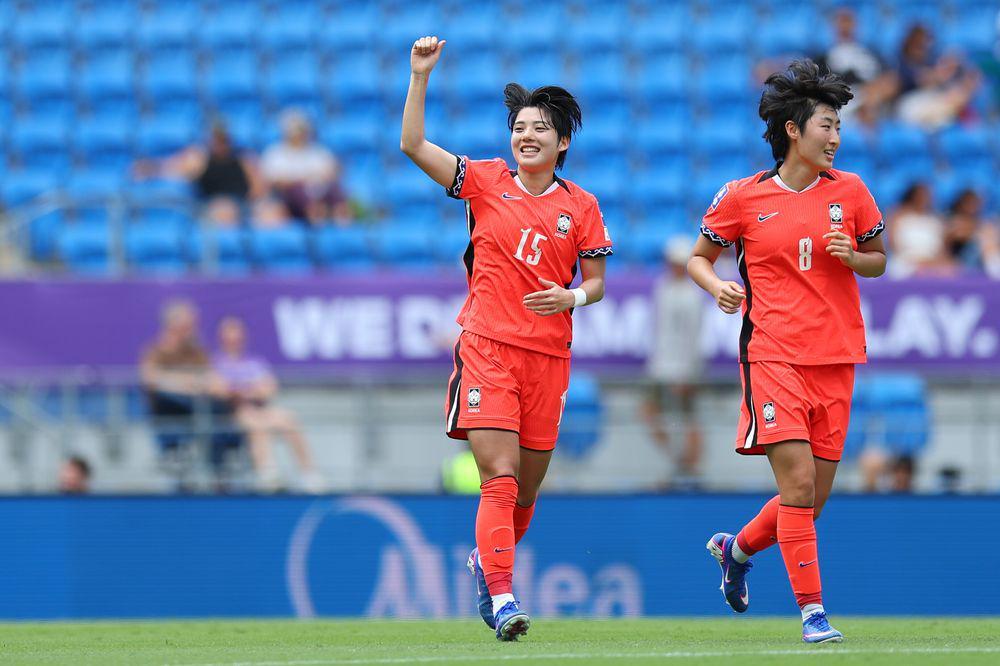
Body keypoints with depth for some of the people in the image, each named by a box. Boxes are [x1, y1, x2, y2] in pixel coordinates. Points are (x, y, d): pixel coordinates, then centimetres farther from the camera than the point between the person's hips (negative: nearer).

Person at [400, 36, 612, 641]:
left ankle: (487, 561, 37)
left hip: (548, 355, 2)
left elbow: (596, 283, 12)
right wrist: (421, 77, -10)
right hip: (487, 346, -2)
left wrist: (571, 297, -10)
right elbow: (413, 144, -4)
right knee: (500, 477, -16)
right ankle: (501, 595, -19)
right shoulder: (486, 182, 4)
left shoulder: (581, 207, 6)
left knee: (527, 488, 9)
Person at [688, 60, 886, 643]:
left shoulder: (850, 191, 6)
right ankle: (813, 611, -11)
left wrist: (852, 257, -6)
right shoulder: (743, 197, 0)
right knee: (798, 481, -16)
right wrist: (717, 286, -9)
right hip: (773, 355, -4)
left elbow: (879, 261, 16)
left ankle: (739, 548, 36)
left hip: (836, 360, 4)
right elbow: (699, 256, 12)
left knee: (815, 498, 7)